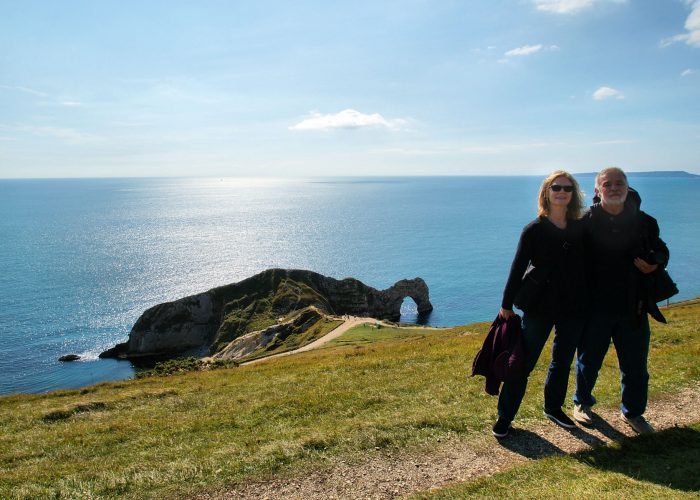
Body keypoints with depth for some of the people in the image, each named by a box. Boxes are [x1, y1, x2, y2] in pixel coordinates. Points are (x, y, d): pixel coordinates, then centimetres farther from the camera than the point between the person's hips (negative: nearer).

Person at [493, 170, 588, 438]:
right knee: (522, 364, 0)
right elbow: (518, 268, -6)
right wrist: (507, 305, -5)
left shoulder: (581, 229, 2)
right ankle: (504, 417, 11)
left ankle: (553, 407, 39)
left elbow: (587, 267, 8)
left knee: (563, 362, 18)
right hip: (539, 308, -4)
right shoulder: (534, 230, -8)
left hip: (573, 309, 4)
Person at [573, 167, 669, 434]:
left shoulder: (644, 222, 2)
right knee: (589, 361, 14)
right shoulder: (586, 222, -7)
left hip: (633, 308, 3)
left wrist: (654, 264, -8)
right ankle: (582, 403, 38)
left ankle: (633, 412, 36)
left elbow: (661, 251, 15)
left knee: (635, 365, 13)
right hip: (595, 307, -2)